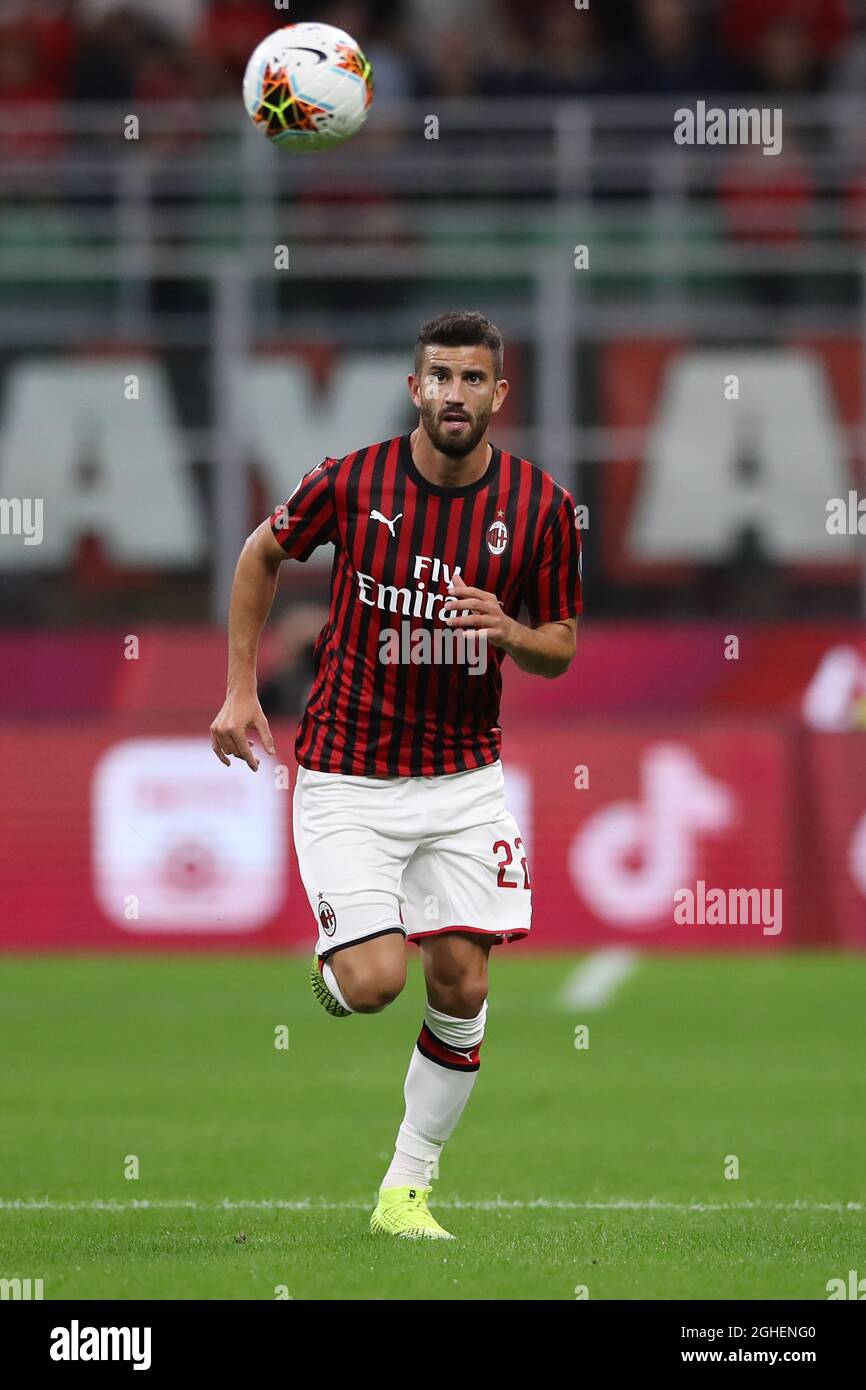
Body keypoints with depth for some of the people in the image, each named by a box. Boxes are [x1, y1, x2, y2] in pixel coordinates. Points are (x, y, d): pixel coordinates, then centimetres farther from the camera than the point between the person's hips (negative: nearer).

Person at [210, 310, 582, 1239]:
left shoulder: (539, 506, -6)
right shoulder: (350, 484, -10)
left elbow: (560, 649, 4)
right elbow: (261, 555, 9)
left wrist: (509, 632, -19)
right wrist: (241, 690, 6)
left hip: (464, 778, 2)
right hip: (347, 775, -2)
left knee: (461, 985, -4)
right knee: (375, 980, -15)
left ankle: (407, 1189, 11)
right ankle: (328, 970, 24)